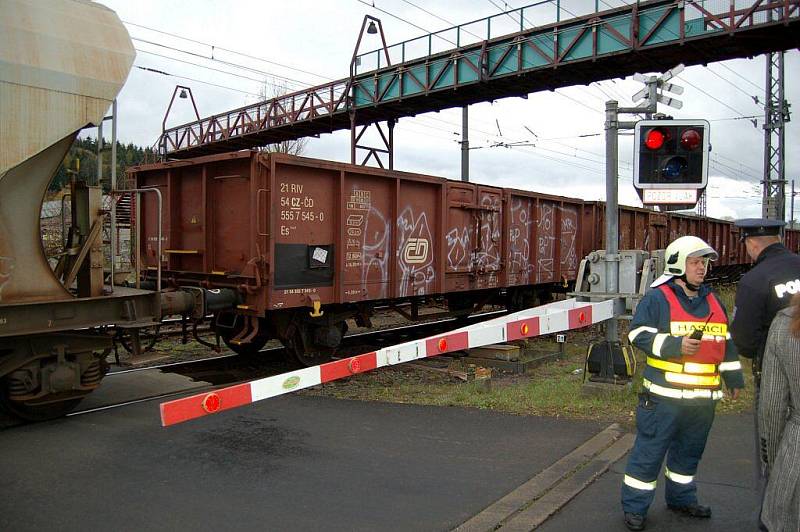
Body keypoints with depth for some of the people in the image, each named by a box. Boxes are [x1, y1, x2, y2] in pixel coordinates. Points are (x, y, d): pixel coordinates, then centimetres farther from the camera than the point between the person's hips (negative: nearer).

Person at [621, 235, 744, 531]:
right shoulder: (658, 298, -7)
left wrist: (733, 376, 23)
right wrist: (674, 345, -23)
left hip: (703, 397, 7)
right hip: (665, 395, -7)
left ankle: (681, 498, 38)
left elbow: (725, 343, 24)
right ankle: (635, 507, 9)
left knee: (689, 450, 20)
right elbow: (639, 334, -13)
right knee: (649, 451, -2)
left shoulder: (713, 302, 16)